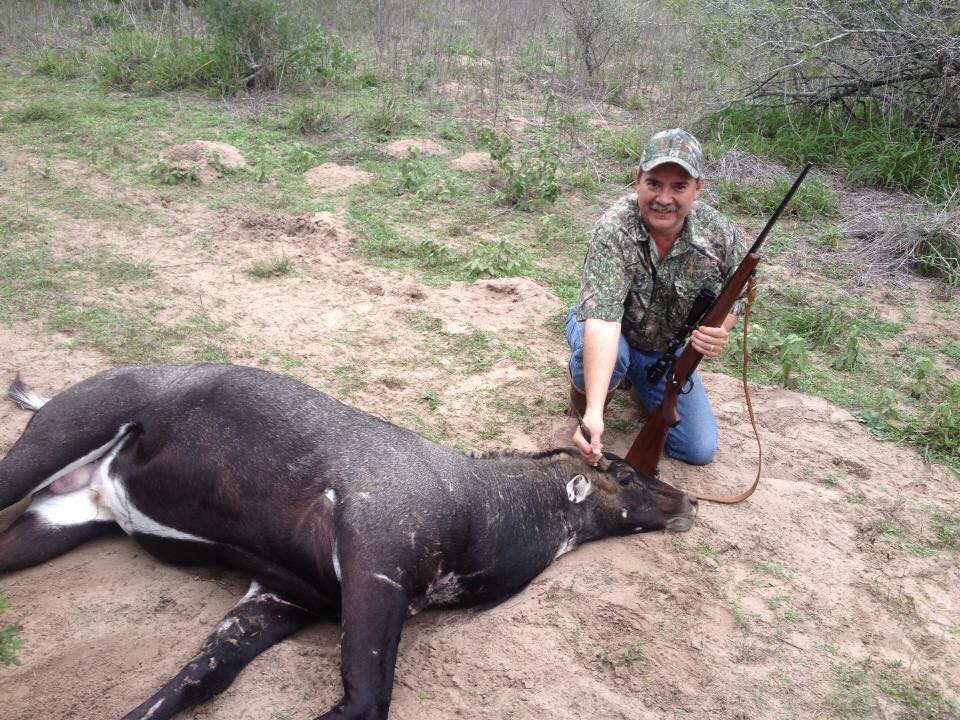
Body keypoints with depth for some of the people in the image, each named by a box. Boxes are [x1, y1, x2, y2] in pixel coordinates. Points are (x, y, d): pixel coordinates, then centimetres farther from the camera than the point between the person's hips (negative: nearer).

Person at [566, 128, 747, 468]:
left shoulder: (721, 235, -20)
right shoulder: (614, 230, -34)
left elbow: (734, 297, -3)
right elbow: (602, 319, -45)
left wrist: (721, 330, -29)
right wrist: (594, 412, -56)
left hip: (667, 349, 4)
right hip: (611, 337, -4)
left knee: (700, 450, 0)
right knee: (614, 355, -40)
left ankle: (639, 384, 27)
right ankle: (584, 405, -1)